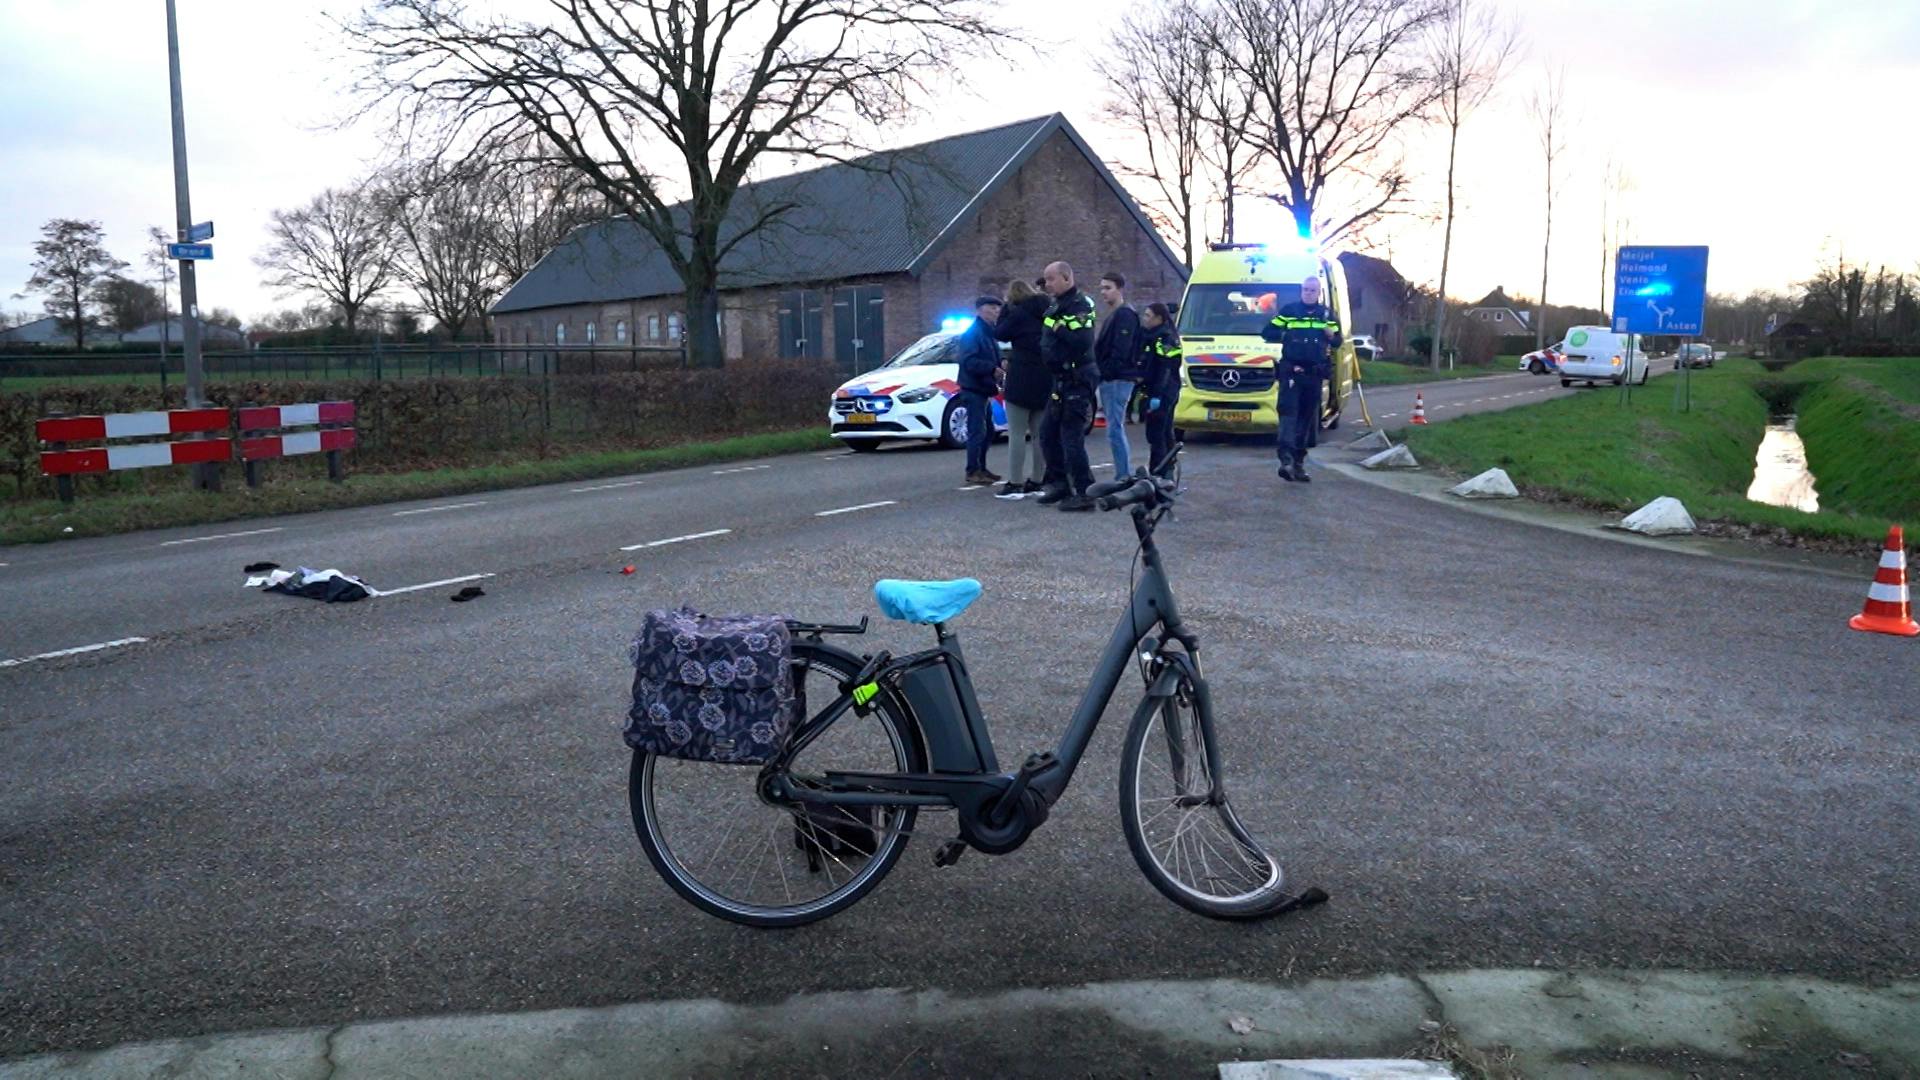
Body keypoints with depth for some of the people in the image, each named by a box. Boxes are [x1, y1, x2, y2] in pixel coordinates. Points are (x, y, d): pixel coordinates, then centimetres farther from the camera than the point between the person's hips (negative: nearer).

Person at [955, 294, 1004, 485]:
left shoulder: (990, 334, 19)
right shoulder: (972, 333, -11)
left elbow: (993, 359, 23)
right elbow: (969, 361, -23)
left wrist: (1001, 367, 1)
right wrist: (992, 369, -31)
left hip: (984, 390, 10)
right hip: (973, 390, -10)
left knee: (987, 432, 14)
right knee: (977, 432, -10)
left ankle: (980, 468, 23)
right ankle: (973, 471, -5)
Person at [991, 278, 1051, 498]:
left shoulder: (1019, 313, -11)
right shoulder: (1045, 312, 12)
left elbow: (1000, 333, -1)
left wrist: (1006, 306, 5)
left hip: (1022, 377, -7)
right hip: (1045, 378, 7)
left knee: (1016, 433, -4)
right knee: (1039, 433, 11)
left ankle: (1015, 484, -7)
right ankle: (1035, 482, 13)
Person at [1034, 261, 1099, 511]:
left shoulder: (1079, 305, -13)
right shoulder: (1055, 306, 16)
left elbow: (1082, 341, -27)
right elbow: (1047, 340, 23)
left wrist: (1057, 326, -21)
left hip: (1077, 380, -10)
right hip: (1061, 380, 10)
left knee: (1071, 438, -10)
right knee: (1048, 433, 15)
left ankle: (1085, 493, -5)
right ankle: (1058, 483, 24)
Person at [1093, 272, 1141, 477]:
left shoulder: (1125, 315, -10)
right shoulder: (1110, 316, 22)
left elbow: (1121, 351, -19)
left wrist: (1106, 372, -18)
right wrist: (1101, 373, 12)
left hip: (1118, 380, -10)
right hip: (1108, 381, 10)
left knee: (1115, 430, -12)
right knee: (1117, 429, 12)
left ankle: (1124, 477, -10)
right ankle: (1126, 475, 18)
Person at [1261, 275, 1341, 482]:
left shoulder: (1326, 314, 12)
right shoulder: (1289, 311, 4)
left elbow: (1338, 342, 15)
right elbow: (1266, 332, 5)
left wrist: (1331, 335, -8)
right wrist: (1285, 335, -12)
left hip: (1314, 374, 4)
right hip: (1291, 371, -4)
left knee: (1307, 418, 8)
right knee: (1289, 412, -17)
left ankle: (1298, 462, 16)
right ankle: (1286, 459, -27)